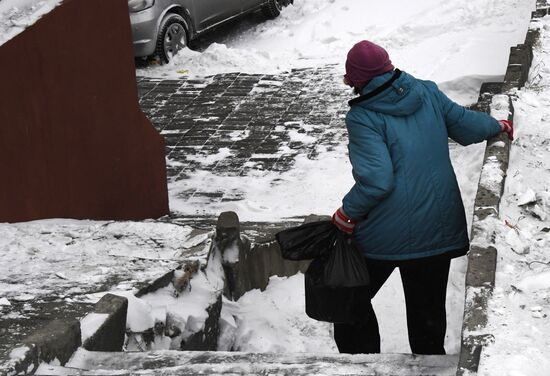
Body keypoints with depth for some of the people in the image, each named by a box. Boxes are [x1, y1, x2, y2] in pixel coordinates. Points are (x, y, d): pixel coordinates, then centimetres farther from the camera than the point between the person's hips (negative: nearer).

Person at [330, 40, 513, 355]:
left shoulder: (362, 118, -16)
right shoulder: (428, 93, -1)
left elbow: (376, 180, -22)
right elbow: (466, 125, 9)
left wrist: (345, 216, -8)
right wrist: (498, 126, 29)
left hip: (385, 234, -5)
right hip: (440, 228, 5)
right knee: (428, 310, 17)